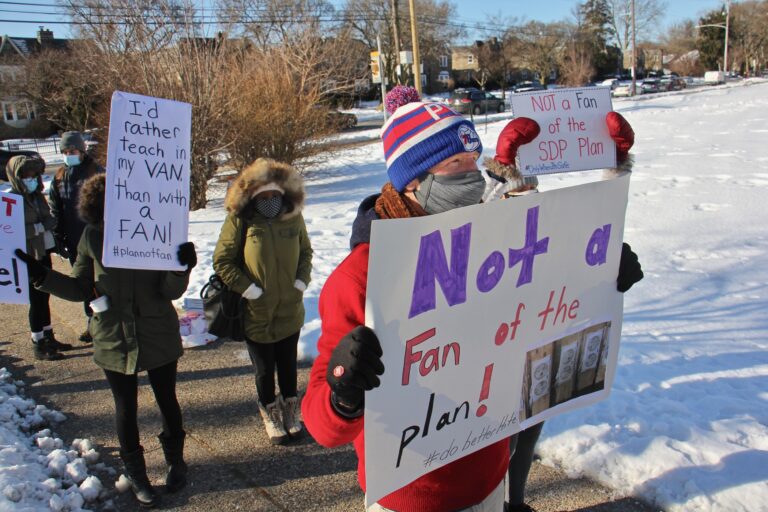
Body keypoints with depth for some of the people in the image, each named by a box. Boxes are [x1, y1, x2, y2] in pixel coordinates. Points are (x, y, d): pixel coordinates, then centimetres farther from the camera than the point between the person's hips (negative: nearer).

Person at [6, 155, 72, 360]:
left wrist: (42, 226, -8)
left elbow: (48, 219, 12)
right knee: (36, 299, 1)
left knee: (44, 296, 16)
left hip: (44, 253, 7)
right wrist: (38, 227, -20)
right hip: (29, 257, -7)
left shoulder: (37, 195, 8)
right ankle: (38, 345, 13)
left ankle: (48, 337, 29)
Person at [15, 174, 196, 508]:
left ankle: (175, 460, 41)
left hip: (158, 338, -1)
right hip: (113, 339, 1)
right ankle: (135, 472, 37)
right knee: (126, 408, 16)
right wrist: (42, 275, -11)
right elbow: (80, 289, 3)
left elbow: (171, 291, -16)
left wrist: (181, 269, -36)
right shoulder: (93, 237, -8)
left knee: (167, 400, 17)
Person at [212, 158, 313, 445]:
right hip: (255, 314, -2)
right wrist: (248, 289, -15)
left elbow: (305, 252, 9)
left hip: (290, 311, 3)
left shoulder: (293, 216, -5)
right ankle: (271, 415, 38)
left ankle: (290, 412, 42)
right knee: (264, 371, 15)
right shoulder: (239, 219, -15)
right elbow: (221, 260, -10)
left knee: (288, 365, 20)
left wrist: (301, 282, -3)